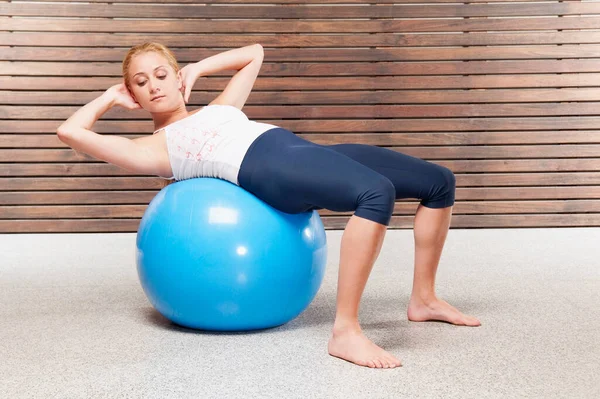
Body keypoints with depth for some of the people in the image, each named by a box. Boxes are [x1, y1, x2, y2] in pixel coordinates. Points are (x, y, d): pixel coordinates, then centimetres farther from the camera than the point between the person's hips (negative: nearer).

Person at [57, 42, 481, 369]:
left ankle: (424, 299, 16)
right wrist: (112, 97, 21)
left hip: (304, 149, 8)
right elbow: (69, 131, 5)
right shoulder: (153, 149, 13)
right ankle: (345, 330, -34)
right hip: (267, 169, -8)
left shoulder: (217, 108, 31)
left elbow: (253, 54, 45)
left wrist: (196, 69, 34)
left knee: (440, 181, 6)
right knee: (377, 192, -37)